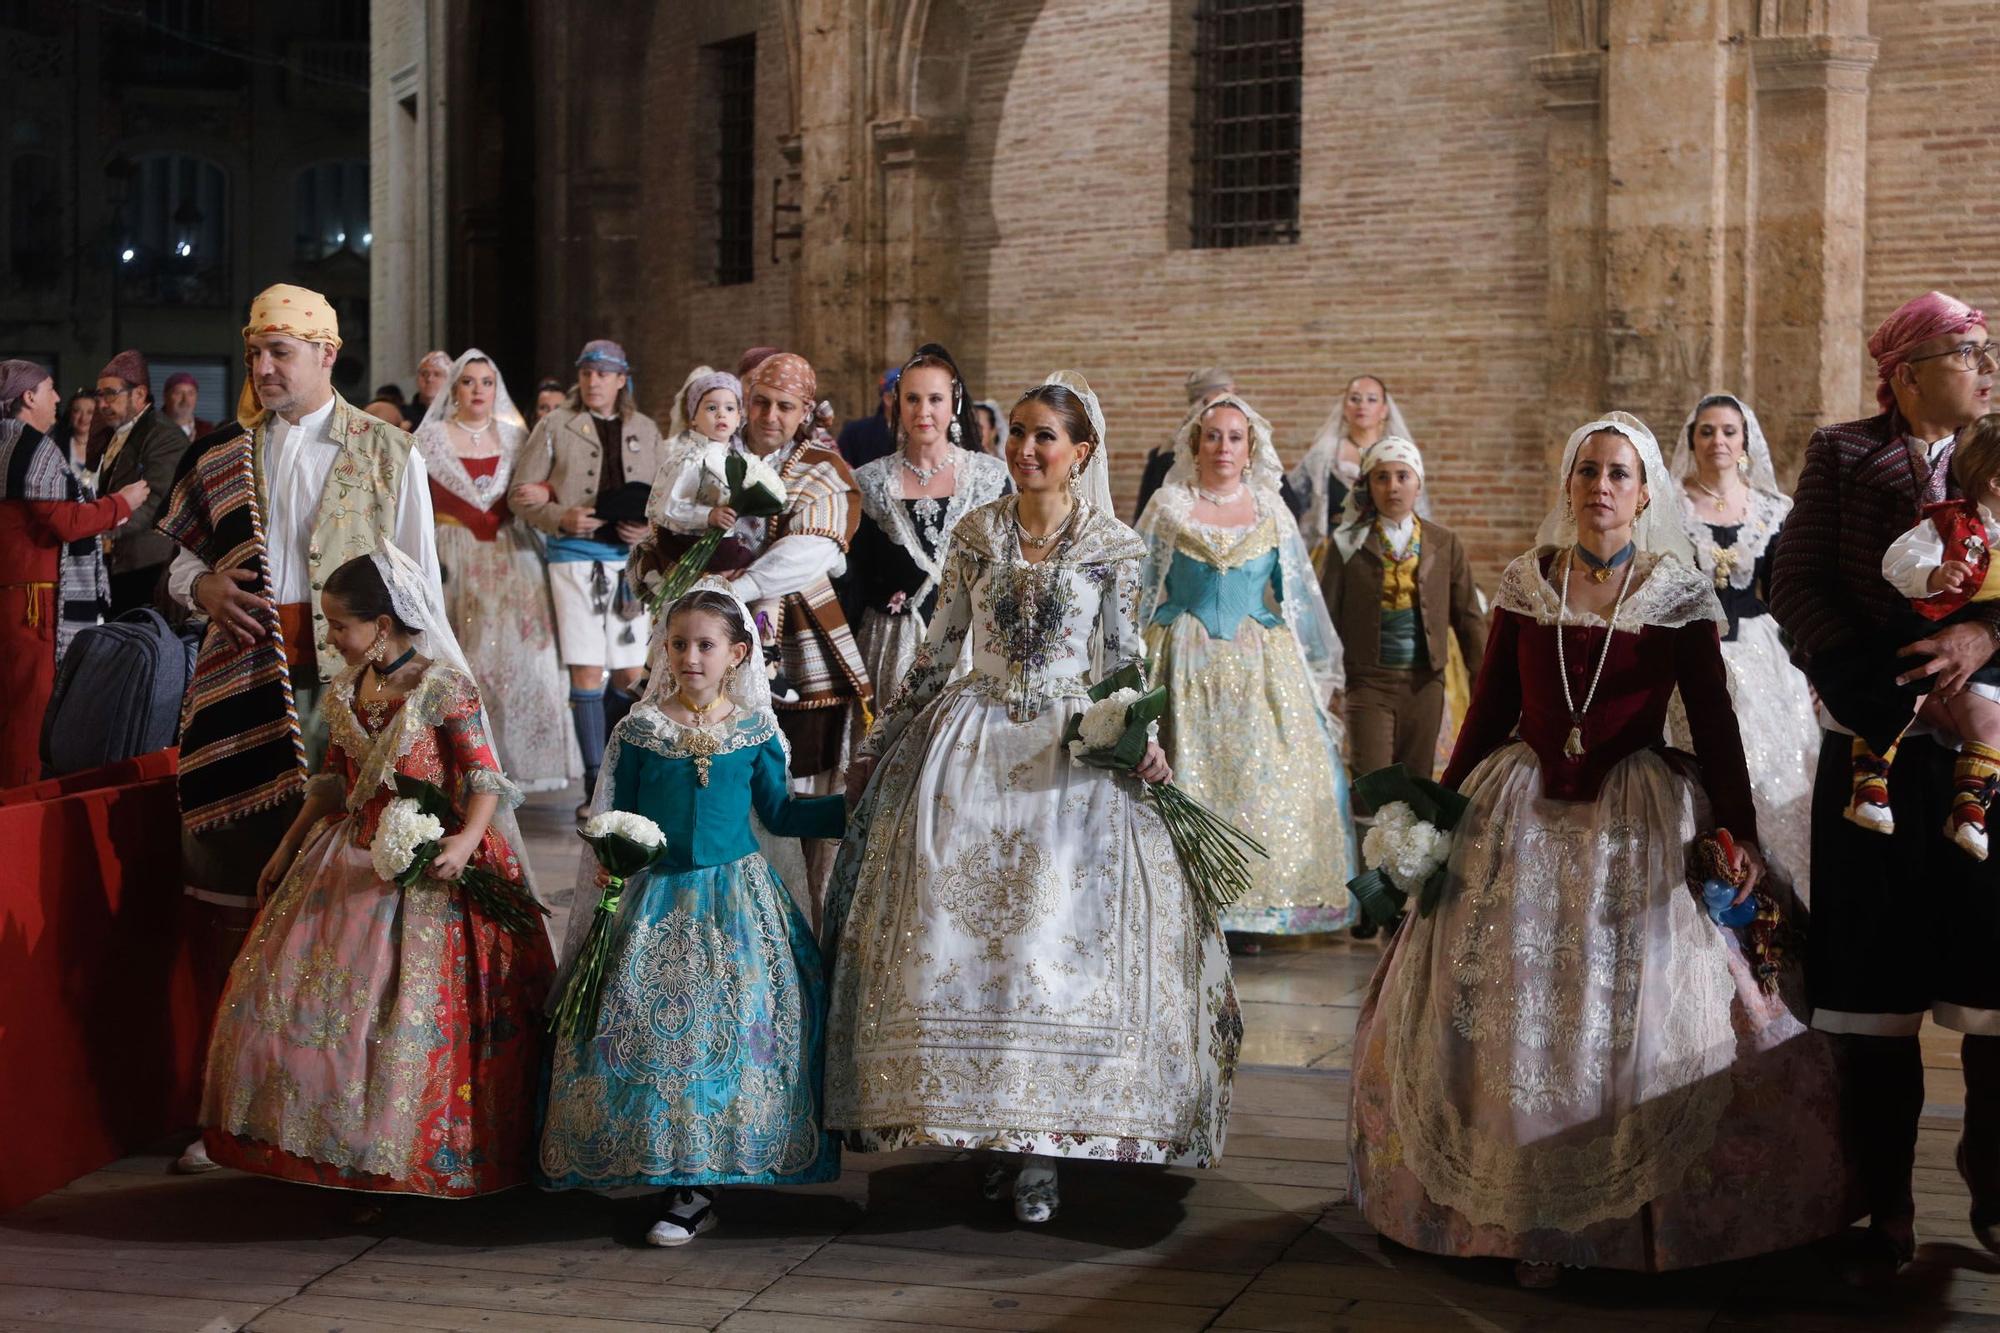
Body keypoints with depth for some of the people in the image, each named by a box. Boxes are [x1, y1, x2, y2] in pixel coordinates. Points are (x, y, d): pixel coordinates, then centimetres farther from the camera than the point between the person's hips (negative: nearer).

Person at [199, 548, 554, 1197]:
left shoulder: (444, 686, -13)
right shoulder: (348, 691, 8)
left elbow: (484, 778, -15)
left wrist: (467, 840, -32)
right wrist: (286, 851, 20)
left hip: (427, 865, -7)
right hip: (353, 862, 7)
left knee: (408, 1012, -7)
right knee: (293, 994, 6)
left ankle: (402, 1155, 9)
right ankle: (336, 1144, 18)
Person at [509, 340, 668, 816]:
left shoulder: (645, 431, 14)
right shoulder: (555, 426, 6)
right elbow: (521, 496, 3)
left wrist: (650, 528, -6)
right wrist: (562, 518, -14)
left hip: (631, 559, 3)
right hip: (576, 557, -3)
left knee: (630, 675, 3)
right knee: (587, 673, -7)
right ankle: (595, 785, -2)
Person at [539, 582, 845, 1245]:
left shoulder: (756, 731, 3)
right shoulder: (639, 730, 1)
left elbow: (780, 814, 11)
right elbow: (616, 817, 7)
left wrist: (854, 807, 4)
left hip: (736, 903, 0)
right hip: (656, 901, 0)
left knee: (737, 1029, -7)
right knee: (645, 1023, -7)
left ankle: (690, 1187, 3)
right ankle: (686, 1186, 3)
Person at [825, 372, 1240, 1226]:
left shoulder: (1115, 549, 1)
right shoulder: (977, 534, 7)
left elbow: (1124, 661, 4)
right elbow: (938, 648, 11)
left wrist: (1143, 739, -12)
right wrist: (879, 743, 11)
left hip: (1072, 756, -2)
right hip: (971, 748, 2)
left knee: (1056, 940, -8)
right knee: (960, 933, -3)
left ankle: (1038, 1148, -3)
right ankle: (993, 1127, 9)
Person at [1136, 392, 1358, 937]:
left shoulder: (1270, 511, 8)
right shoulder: (1167, 507, 3)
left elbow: (1299, 594, 12)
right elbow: (1138, 589, 6)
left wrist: (1318, 668, 11)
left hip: (1260, 666, 2)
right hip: (1186, 665, -2)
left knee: (1265, 778, -2)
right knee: (1188, 775, -4)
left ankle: (1258, 904, 6)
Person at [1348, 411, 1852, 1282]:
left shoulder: (1680, 595, 0)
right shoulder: (1525, 585, 5)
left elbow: (1714, 722, -1)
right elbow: (1490, 709, 9)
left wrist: (1738, 829, -8)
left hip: (1638, 819, -2)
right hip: (1522, 817, 2)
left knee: (1644, 1010, -3)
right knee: (1509, 1010, 1)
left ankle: (1639, 1214, 10)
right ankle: (1528, 1217, 12)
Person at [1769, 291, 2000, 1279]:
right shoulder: (1844, 455, 7)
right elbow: (1796, 585, -1)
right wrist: (1874, 695, -13)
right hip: (1873, 758, -1)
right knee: (1872, 987, 2)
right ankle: (1885, 1211, 13)